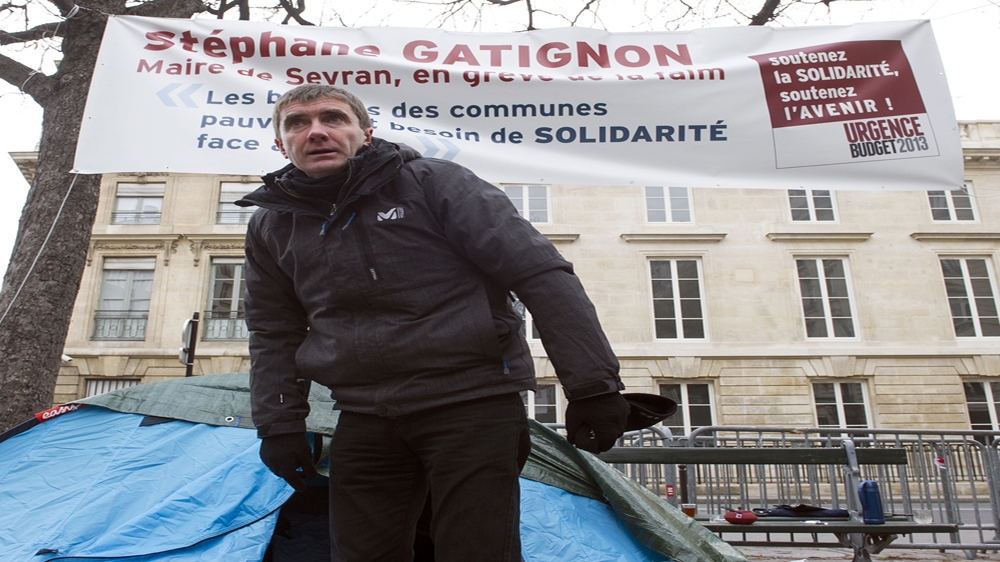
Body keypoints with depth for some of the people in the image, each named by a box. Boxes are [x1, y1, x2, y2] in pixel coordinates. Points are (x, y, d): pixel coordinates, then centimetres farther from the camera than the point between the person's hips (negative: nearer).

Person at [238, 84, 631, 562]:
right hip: (363, 421, 5)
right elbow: (274, 334, 22)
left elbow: (540, 273, -10)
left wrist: (592, 384, -14)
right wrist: (278, 423, 11)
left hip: (473, 403, -4)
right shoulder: (271, 227, 11)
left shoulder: (433, 183, -6)